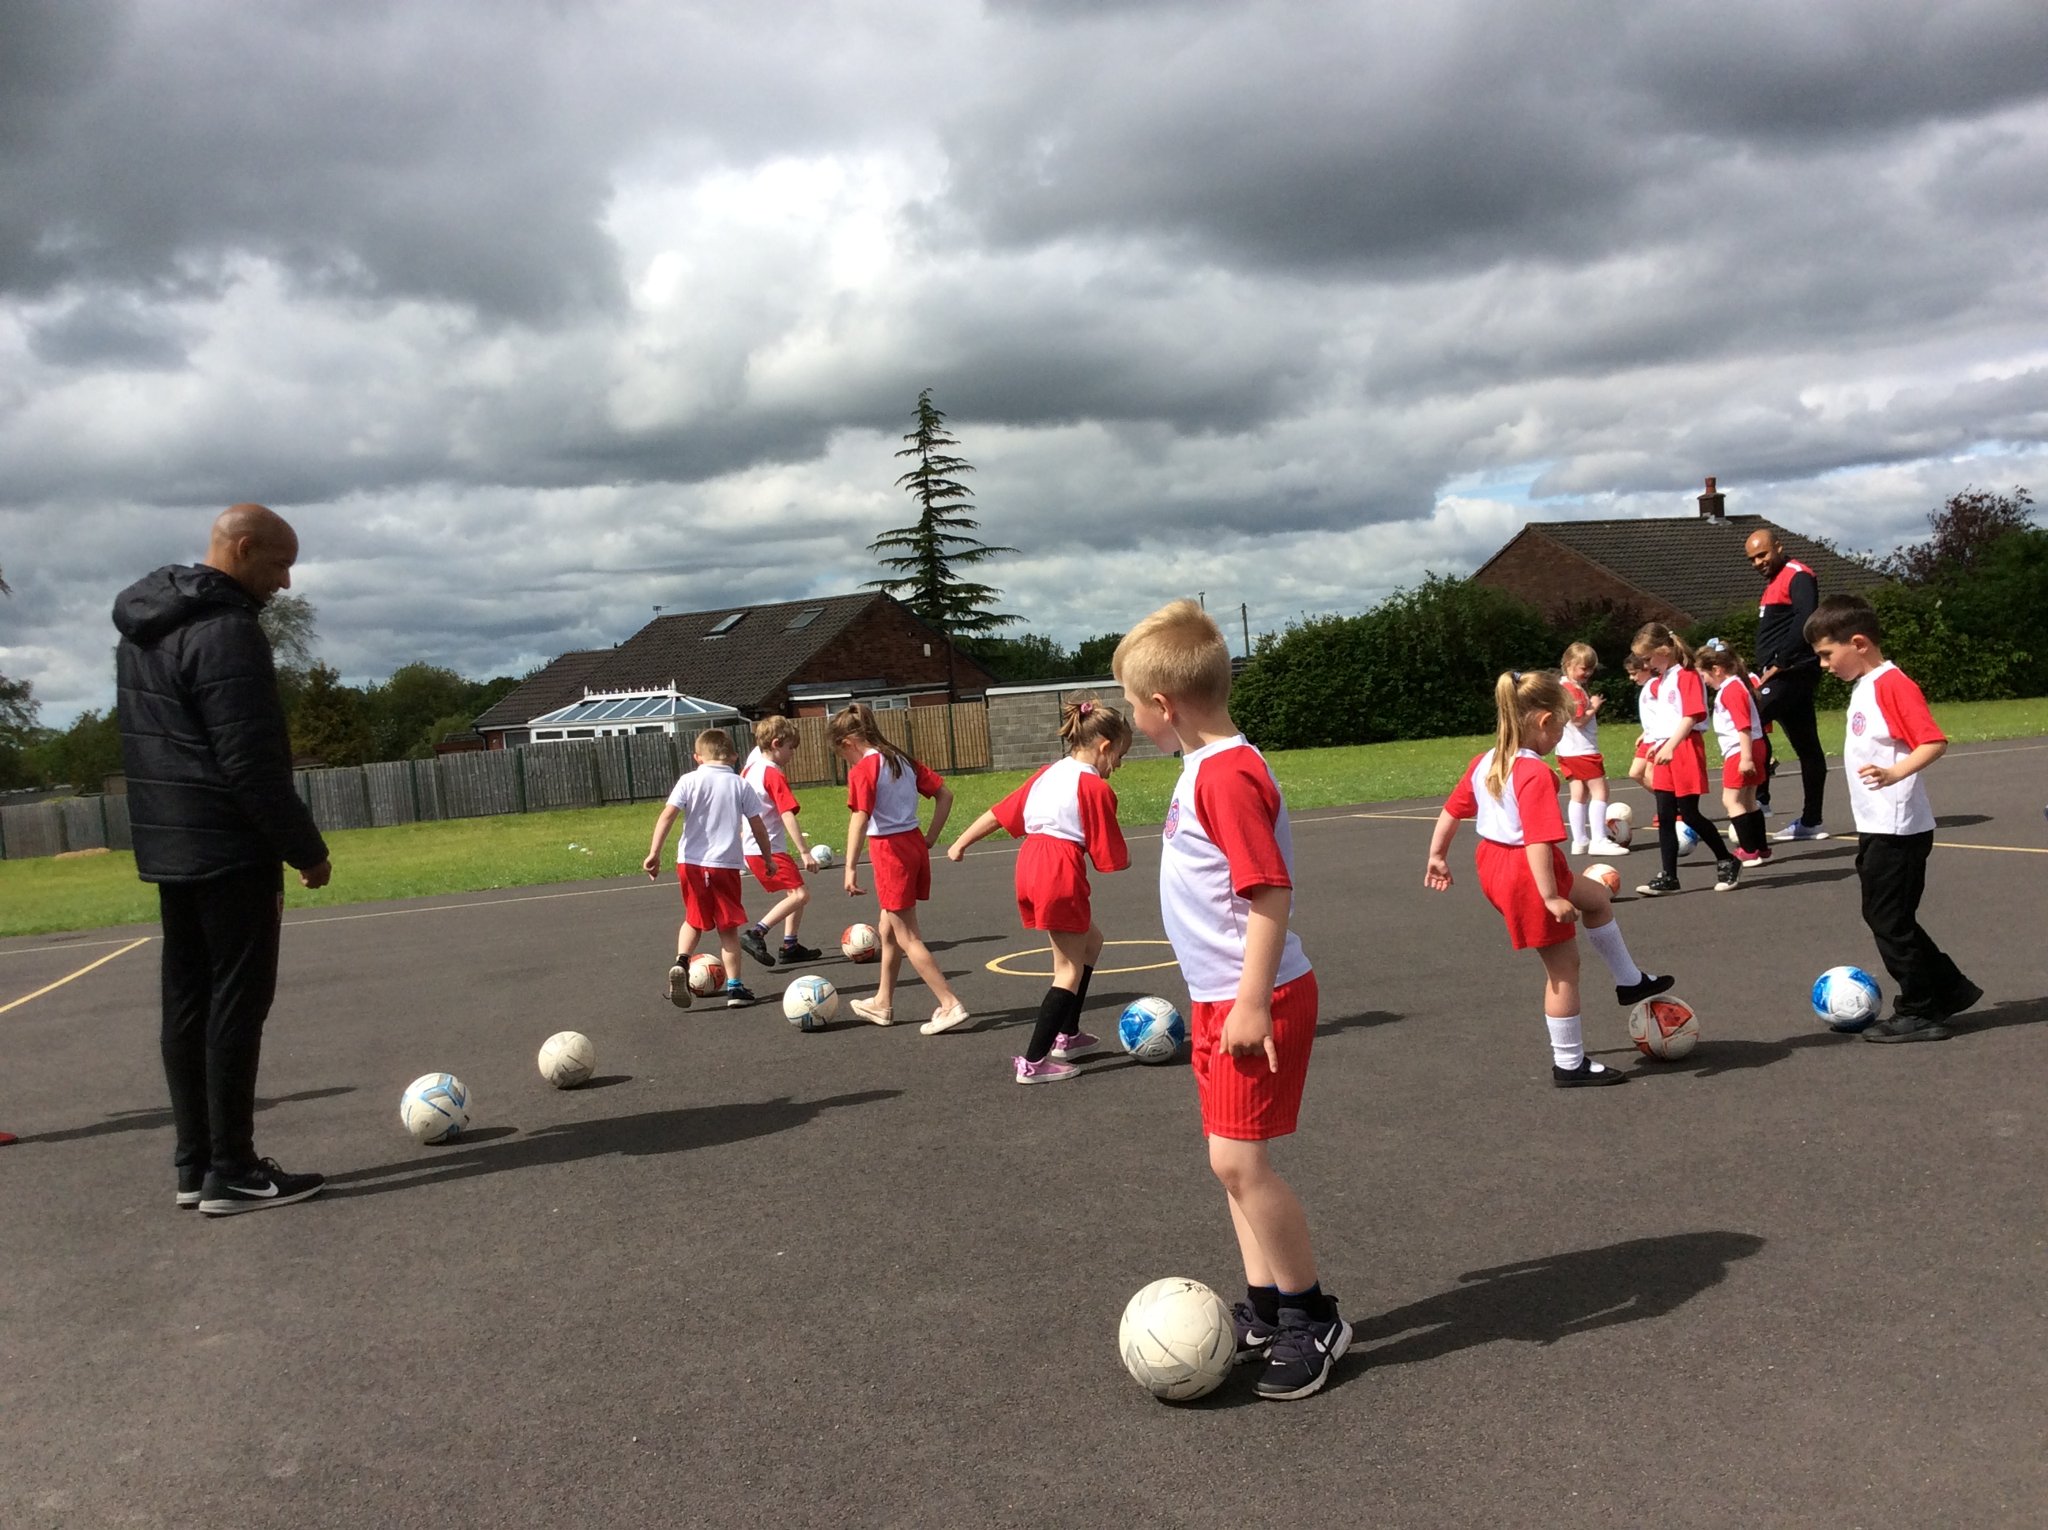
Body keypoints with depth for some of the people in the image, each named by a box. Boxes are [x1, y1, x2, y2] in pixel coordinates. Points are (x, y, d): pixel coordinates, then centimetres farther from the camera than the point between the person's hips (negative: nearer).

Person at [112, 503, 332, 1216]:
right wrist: (306, 848, -13)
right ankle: (231, 1172, 0)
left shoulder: (141, 627, 14)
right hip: (231, 852, -10)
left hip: (167, 848, 10)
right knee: (237, 1003, -4)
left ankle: (193, 1164, 17)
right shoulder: (226, 630, -17)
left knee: (186, 1003, 11)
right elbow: (252, 763, -21)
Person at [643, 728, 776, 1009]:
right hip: (726, 864, -1)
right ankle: (734, 986, 9)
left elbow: (666, 816, -10)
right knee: (728, 927, 11)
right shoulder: (741, 785, 3)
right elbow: (758, 827, 5)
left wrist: (654, 853, -10)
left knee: (694, 920, 20)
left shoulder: (689, 780, 1)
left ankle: (681, 963, -3)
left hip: (690, 862, 1)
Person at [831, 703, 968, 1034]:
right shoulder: (904, 760, 10)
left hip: (889, 851, -8)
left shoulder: (862, 770, -13)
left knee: (908, 938, -1)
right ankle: (883, 1003, 33)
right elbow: (945, 795, 9)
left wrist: (851, 868, -24)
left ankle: (951, 1005, -5)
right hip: (914, 844, 8)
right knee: (887, 927, 22)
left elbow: (860, 818, -23)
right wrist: (931, 837, 10)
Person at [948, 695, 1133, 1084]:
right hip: (1062, 876, -9)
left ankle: (1068, 1036, 31)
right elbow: (1111, 859, -6)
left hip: (1029, 866, 9)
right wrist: (1124, 857, 15)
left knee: (1091, 941, 25)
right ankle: (1034, 1062, 2)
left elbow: (999, 812, 18)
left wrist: (961, 842, 26)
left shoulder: (1046, 774, 16)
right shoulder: (1096, 787, -7)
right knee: (1070, 971, 2)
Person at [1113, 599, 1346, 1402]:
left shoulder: (1227, 773, -21)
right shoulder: (1206, 766, 10)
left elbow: (1271, 891, -25)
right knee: (1234, 1159, 15)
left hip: (1256, 999, -10)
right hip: (1217, 996, 10)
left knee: (1238, 1159, -7)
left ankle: (1313, 1319, 9)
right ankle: (1264, 1308, 28)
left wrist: (1253, 1000, -25)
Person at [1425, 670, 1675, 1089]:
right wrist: (1550, 897, -30)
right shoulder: (1535, 774, -25)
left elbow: (1450, 811, 10)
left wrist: (1437, 856, 20)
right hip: (1528, 874, -10)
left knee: (1597, 896, 29)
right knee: (1564, 967, 7)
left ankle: (1629, 981, 43)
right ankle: (1569, 1065, 18)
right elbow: (1537, 841, -31)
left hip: (1494, 864, 10)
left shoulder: (1483, 763, 2)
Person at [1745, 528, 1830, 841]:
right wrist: (1764, 670, 12)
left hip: (1791, 672, -10)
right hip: (1780, 675, 10)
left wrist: (1778, 664, -21)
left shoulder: (1798, 576, -8)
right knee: (1807, 747, 11)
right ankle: (1810, 822, 15)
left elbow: (1805, 621, -22)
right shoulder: (1774, 582, 21)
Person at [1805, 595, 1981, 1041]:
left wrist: (1895, 773, -40)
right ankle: (1949, 989, 26)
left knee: (1890, 921, -2)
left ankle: (1919, 1012, 8)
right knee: (1888, 917, 16)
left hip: (1897, 829, -10)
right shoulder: (1864, 687, 13)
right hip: (1877, 828, 10)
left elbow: (1934, 741, -24)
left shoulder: (1891, 683, -16)